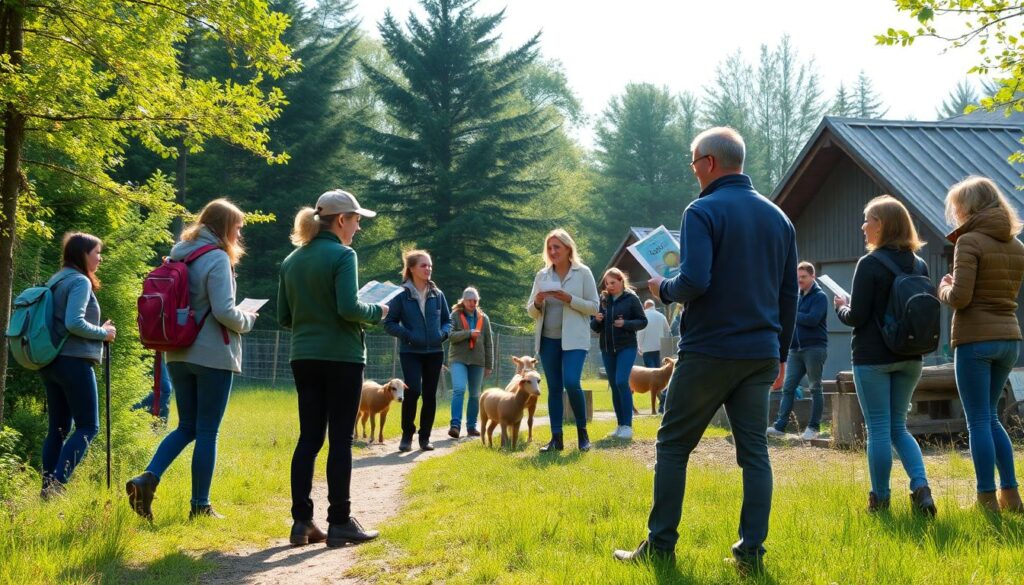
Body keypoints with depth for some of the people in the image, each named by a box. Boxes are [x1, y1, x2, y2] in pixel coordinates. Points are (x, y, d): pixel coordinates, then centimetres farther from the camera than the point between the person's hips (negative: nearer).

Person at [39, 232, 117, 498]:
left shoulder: (56, 281, 16)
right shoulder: (80, 281, -11)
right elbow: (74, 323, -22)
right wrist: (104, 333, -8)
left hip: (51, 362, 9)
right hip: (74, 362, -9)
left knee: (57, 428, 11)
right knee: (88, 427, -5)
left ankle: (48, 487, 9)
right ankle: (56, 483, -16)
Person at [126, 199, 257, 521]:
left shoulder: (179, 257, 11)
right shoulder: (217, 259, -13)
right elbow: (224, 311, -20)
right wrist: (248, 320, -1)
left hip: (180, 355, 7)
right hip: (214, 356, -7)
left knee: (186, 427, 15)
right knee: (207, 432, 2)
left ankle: (148, 477, -6)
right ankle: (200, 506, 8)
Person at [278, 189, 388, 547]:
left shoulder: (292, 260, 10)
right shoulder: (342, 255, -10)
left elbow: (284, 317, 10)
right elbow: (349, 308, -20)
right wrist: (377, 312, -2)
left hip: (303, 357, 6)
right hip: (341, 357, -6)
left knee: (309, 438, 9)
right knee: (340, 440, 0)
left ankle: (301, 522, 8)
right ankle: (339, 523, 3)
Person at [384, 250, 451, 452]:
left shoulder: (437, 295, 5)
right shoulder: (401, 295, -6)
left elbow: (447, 320, 15)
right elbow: (389, 323, -3)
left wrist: (443, 333, -5)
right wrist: (406, 335, -16)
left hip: (434, 352, 4)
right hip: (411, 352, -4)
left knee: (430, 394, 4)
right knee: (413, 391, -16)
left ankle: (425, 437, 15)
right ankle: (407, 435, 1)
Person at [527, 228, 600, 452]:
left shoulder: (583, 273, -1)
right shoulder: (542, 275, 9)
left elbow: (594, 307, -3)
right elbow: (531, 310, 12)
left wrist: (570, 299, -17)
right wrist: (537, 303, -11)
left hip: (574, 339, -4)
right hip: (548, 339, 4)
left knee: (571, 383, -17)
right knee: (554, 388, 5)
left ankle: (582, 432, 1)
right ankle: (556, 438, 9)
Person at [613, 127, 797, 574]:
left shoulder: (704, 211, -10)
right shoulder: (778, 217, 11)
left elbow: (694, 282, -21)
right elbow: (789, 294, 13)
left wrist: (663, 290, 0)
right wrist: (780, 352, 19)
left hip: (709, 352, -5)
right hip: (761, 354, 6)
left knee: (673, 446, 6)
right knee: (754, 451, 7)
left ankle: (660, 546, 10)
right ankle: (751, 551, 5)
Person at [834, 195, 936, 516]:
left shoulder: (869, 264, -13)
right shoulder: (920, 265, 6)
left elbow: (857, 317, -14)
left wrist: (841, 307, 7)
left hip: (873, 358, -6)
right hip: (909, 358, 6)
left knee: (878, 430, 3)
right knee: (898, 427, 15)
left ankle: (880, 499, 9)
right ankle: (920, 486, -3)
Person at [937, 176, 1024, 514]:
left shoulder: (970, 242, -11)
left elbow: (960, 297, -18)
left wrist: (944, 289, 4)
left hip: (975, 339, -7)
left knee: (978, 421, 0)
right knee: (990, 417, 19)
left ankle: (988, 500, 2)